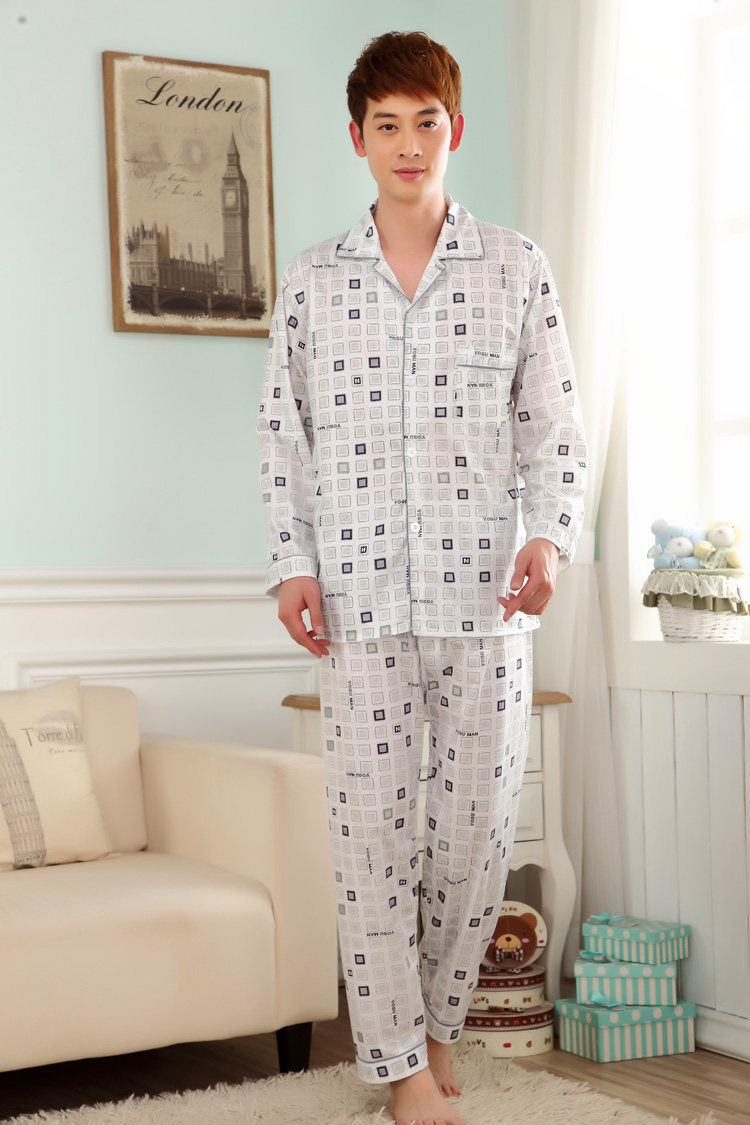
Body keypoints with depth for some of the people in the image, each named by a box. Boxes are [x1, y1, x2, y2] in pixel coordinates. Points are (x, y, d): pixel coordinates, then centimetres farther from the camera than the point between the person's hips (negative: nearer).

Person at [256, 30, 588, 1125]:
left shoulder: (517, 267, 6)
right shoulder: (313, 279, 8)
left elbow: (554, 426, 6)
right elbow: (283, 432, 10)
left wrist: (550, 536, -9)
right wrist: (293, 562, 0)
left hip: (486, 596, 0)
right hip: (361, 602, 0)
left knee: (479, 828, 6)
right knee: (370, 830, -1)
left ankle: (439, 1019, 28)